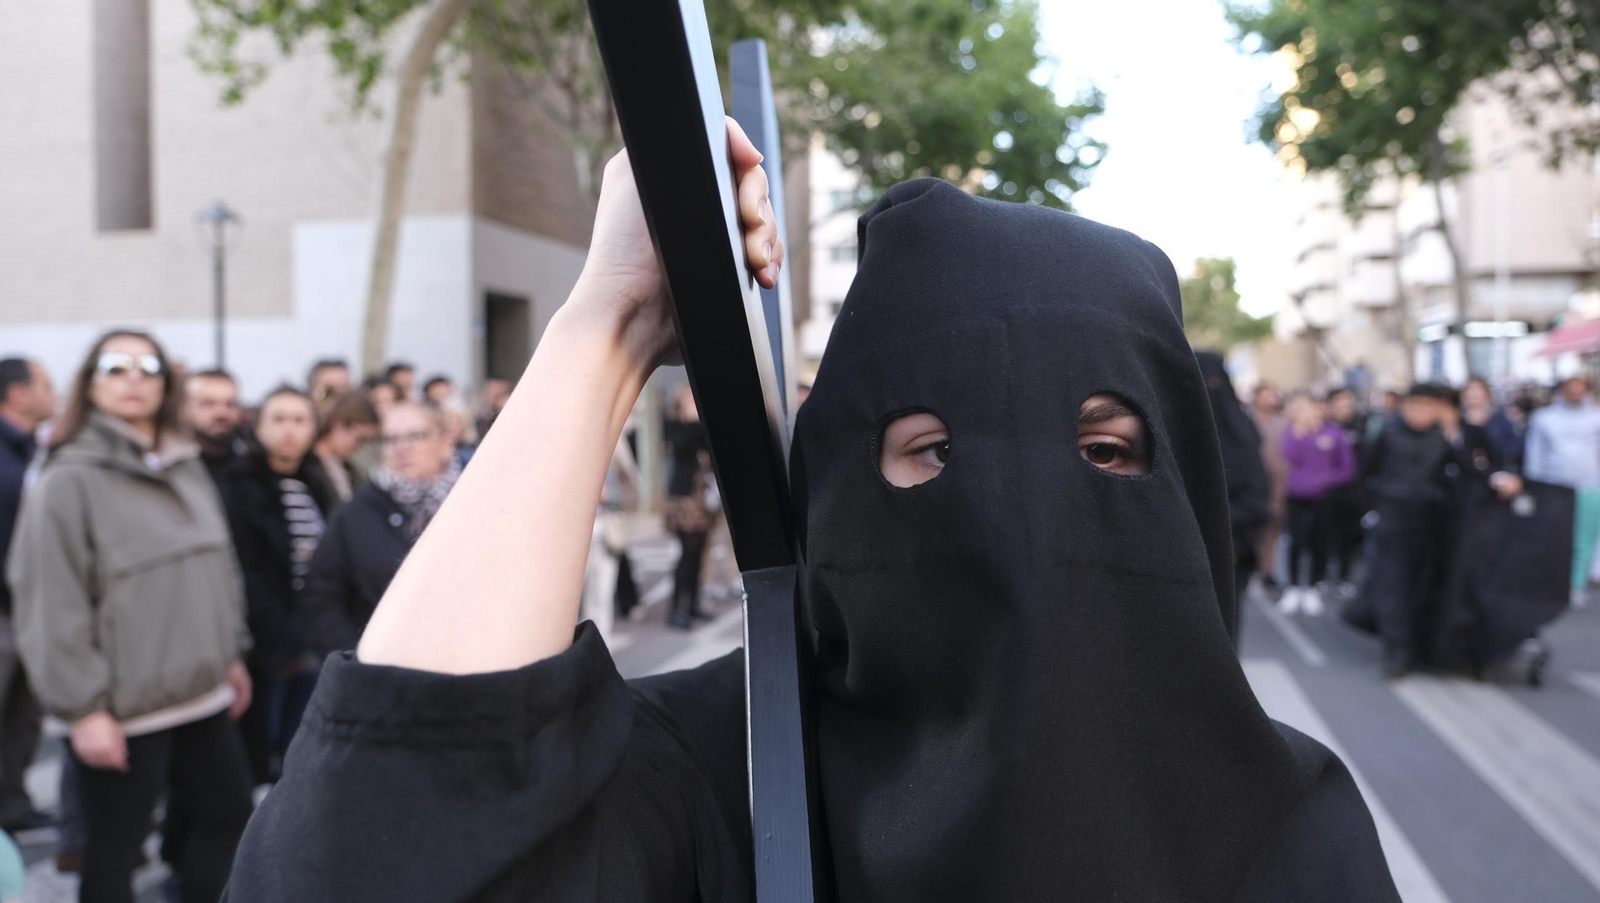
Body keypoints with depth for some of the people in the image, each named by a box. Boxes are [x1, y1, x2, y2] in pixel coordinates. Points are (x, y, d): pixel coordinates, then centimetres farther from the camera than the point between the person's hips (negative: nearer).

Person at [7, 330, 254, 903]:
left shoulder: (186, 469, 9)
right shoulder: (69, 480, -11)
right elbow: (52, 606, -14)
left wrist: (232, 654, 16)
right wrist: (83, 707, -16)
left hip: (203, 695, 7)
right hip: (122, 711, -6)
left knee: (227, 816, 16)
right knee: (113, 853, 7)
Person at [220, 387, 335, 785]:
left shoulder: (316, 486, 11)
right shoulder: (242, 486, -7)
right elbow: (246, 576, -12)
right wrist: (283, 644, -14)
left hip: (312, 644, 5)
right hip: (267, 648, -5)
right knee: (258, 757, 3)